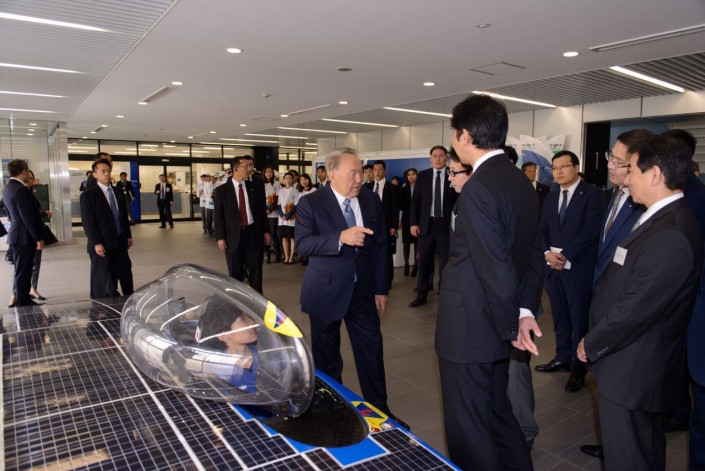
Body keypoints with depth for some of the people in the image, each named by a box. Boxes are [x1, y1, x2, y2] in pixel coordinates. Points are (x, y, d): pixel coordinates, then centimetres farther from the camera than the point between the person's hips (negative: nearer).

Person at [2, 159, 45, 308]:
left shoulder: (8, 188, 12)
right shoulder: (21, 189, -19)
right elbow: (28, 217, -21)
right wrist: (38, 238, -16)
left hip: (17, 235, 10)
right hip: (24, 236, -10)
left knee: (22, 271, 16)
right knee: (23, 272, -2)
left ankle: (23, 300, 23)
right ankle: (22, 302, 6)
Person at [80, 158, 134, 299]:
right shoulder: (88, 195, -8)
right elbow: (87, 221, -13)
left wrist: (128, 235, 14)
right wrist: (96, 243, -18)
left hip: (120, 242, 6)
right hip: (102, 244, -6)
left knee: (126, 275, 12)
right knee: (102, 281, 2)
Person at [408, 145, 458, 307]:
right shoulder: (422, 176, 5)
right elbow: (415, 201, 4)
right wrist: (413, 223, -4)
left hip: (446, 224, -1)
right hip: (426, 223, 2)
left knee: (446, 261, 6)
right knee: (424, 260, 9)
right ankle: (421, 294, 20)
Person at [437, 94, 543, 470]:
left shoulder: (478, 188, -22)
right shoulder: (522, 183, 7)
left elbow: (496, 268, -23)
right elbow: (531, 255, 10)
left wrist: (511, 326, -11)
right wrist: (526, 310, 4)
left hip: (469, 332, -9)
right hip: (496, 327, 9)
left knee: (469, 431, 10)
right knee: (498, 414, 26)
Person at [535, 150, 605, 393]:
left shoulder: (592, 195, -6)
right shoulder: (550, 198, 14)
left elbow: (590, 230, -13)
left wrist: (565, 255, -16)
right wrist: (548, 253, -6)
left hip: (579, 268, -6)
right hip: (553, 267, 6)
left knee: (579, 319, 2)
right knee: (560, 317, 14)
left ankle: (578, 368, 13)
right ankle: (563, 358, 28)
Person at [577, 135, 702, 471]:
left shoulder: (670, 236, -27)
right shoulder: (665, 218, 6)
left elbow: (636, 309, -26)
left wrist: (592, 344, -11)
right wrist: (595, 338, 8)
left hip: (632, 369, -10)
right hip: (640, 365, 10)